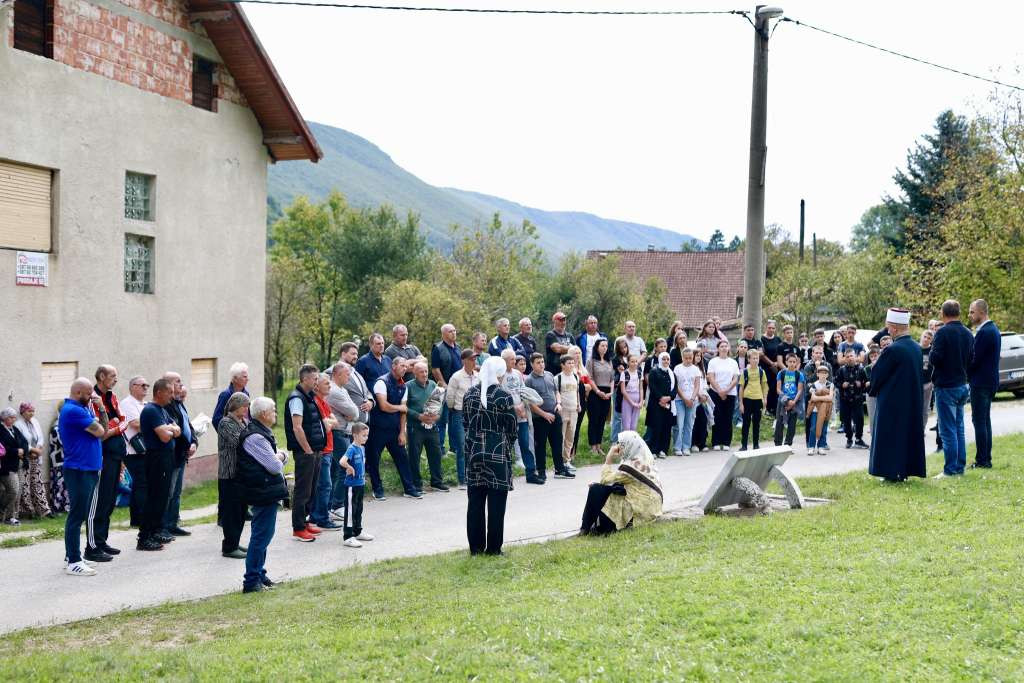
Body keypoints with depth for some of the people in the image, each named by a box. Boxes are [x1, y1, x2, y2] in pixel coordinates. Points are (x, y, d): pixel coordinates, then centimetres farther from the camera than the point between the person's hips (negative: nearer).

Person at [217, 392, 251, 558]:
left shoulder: (244, 422, 14)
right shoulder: (225, 423, -10)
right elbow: (237, 442, -21)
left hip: (242, 472, 8)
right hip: (229, 473, -8)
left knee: (241, 510, 12)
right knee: (231, 510, -4)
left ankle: (234, 543, 22)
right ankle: (229, 547, 2)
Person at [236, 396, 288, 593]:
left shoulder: (263, 433, 14)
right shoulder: (255, 437, -20)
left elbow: (280, 457, 18)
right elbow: (274, 466, -22)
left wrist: (280, 455, -4)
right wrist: (279, 459, -1)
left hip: (266, 493, 11)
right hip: (263, 493, -11)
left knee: (262, 534, 18)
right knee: (261, 536, -7)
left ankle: (259, 574, 27)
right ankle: (251, 581, -3)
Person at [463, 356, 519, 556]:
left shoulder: (470, 394, 2)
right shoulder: (504, 397, -11)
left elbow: (466, 424, 8)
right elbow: (511, 429, -5)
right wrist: (509, 450, 12)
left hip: (474, 453, 4)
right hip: (498, 455, -4)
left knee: (475, 501, 10)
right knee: (496, 502, 4)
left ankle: (476, 546, 15)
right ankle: (493, 547, 8)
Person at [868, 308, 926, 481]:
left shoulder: (893, 350, -21)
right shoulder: (917, 348, 2)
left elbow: (876, 375, -12)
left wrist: (873, 390, 8)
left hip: (892, 402, -7)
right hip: (913, 401, 7)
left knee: (891, 436, 2)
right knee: (908, 433, 14)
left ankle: (892, 472, 4)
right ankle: (905, 470, 21)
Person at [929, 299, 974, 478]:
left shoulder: (943, 332, -16)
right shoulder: (968, 334, 8)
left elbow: (935, 358, -20)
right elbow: (971, 359, 14)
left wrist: (931, 352, 0)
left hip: (946, 387, -7)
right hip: (962, 385, 8)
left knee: (948, 430, -5)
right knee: (959, 428, 14)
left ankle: (951, 469, -4)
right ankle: (960, 466, 18)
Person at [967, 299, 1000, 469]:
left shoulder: (984, 332, -19)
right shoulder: (993, 329, 13)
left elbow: (975, 359, -19)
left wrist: (966, 374, -4)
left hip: (981, 383, -10)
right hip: (990, 380, 10)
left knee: (979, 420, -6)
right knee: (985, 420, 14)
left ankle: (982, 460, -4)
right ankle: (986, 458, 18)